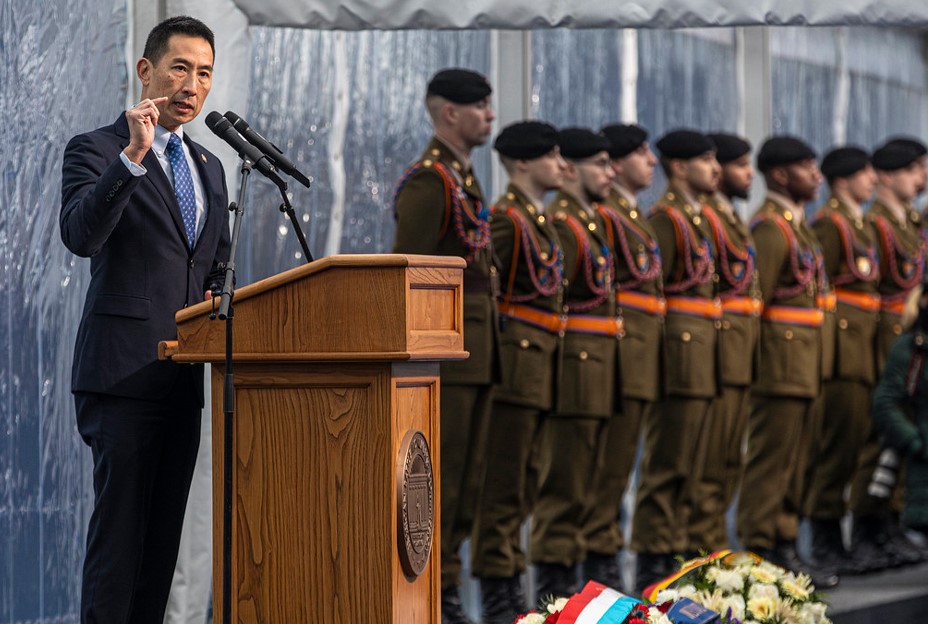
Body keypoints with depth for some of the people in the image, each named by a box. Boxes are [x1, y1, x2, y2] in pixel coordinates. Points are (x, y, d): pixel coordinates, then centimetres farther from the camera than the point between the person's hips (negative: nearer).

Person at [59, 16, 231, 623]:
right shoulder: (96, 150, -3)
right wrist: (133, 155, -28)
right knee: (120, 528, -9)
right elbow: (81, 235, -21)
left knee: (164, 534, 7)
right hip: (124, 371, -7)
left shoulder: (209, 167, 19)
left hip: (185, 377, 7)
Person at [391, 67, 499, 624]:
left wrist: (487, 348, 18)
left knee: (466, 479, 11)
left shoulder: (464, 177, 18)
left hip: (476, 356, 9)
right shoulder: (427, 180, -12)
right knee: (436, 479, -6)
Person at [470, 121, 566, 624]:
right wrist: (495, 355, -17)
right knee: (504, 483, -6)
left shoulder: (543, 219, 18)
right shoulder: (507, 217, -11)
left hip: (541, 364, 10)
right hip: (517, 359, -10)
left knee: (521, 485, 13)